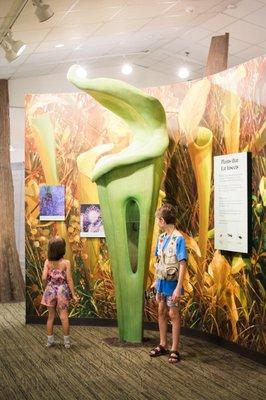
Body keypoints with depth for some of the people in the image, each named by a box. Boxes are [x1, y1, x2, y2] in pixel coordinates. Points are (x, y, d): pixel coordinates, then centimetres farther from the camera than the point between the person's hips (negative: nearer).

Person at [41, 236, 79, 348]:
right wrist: (73, 294, -5)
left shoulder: (48, 262, -7)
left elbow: (44, 278, -10)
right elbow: (69, 280, -11)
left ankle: (50, 340, 22)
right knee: (64, 316, 5)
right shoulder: (66, 263, -12)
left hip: (50, 290, 2)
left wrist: (47, 287, 9)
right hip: (62, 291, -2)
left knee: (51, 316, 14)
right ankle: (66, 341, 12)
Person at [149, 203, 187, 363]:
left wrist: (178, 288, -22)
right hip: (162, 282, 7)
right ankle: (163, 345, 29)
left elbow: (182, 265, -20)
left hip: (172, 283, -7)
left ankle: (175, 350, 14)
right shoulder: (161, 238, 5)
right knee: (161, 312, 15)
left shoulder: (179, 239, -18)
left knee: (173, 314, 2)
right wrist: (156, 281, 14)